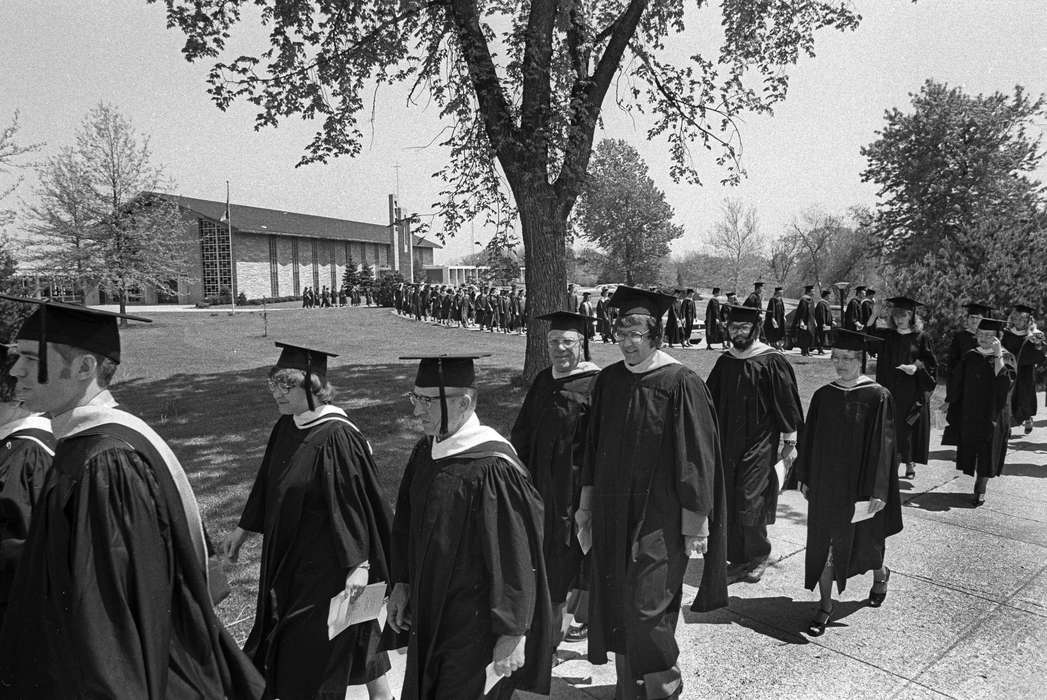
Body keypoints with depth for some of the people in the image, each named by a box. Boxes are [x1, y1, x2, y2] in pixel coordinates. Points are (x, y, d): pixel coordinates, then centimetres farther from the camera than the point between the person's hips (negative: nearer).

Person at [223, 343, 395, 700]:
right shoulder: (285, 429, 1)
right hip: (290, 556, 8)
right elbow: (268, 484, 13)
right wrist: (244, 529, 19)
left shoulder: (337, 437, -24)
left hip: (328, 562, -8)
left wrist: (359, 564, -23)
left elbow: (355, 502, -23)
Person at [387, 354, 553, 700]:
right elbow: (406, 522, 12)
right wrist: (401, 583, 11)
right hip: (428, 615, 8)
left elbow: (516, 560, -22)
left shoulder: (492, 470, -26)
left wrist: (512, 634, -17)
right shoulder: (425, 452, -1)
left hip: (475, 627, -7)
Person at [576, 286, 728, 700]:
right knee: (615, 606, 14)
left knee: (646, 609, 0)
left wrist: (695, 526, -11)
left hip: (659, 519, -5)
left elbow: (695, 458, -12)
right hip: (612, 516, 6)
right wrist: (586, 504, 12)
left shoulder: (680, 385, -13)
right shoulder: (608, 381, 4)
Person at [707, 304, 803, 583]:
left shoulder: (772, 361, -8)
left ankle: (759, 556, 19)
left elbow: (786, 401, -6)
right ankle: (739, 560, 22)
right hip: (727, 442, 5)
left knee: (749, 502, -4)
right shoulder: (725, 362, 7)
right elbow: (711, 400, 12)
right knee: (730, 502, 8)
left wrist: (790, 441, -7)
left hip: (760, 442, -5)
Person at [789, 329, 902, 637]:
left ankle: (880, 574, 50)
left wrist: (876, 492, -14)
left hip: (858, 484, -3)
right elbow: (809, 439, 6)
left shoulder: (878, 397, -12)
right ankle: (826, 605, 19)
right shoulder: (823, 396, -1)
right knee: (823, 544, 5)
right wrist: (804, 477, 7)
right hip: (825, 483, 3)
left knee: (861, 539, 16)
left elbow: (882, 446, -12)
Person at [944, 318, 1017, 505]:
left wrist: (998, 356, -26)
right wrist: (949, 402, 8)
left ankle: (981, 490, 15)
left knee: (988, 453, 4)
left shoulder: (1007, 358, -6)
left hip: (992, 414, -3)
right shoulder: (970, 356, 3)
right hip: (969, 411, 3)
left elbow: (1005, 381, -23)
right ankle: (978, 484, 25)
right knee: (970, 448, 8)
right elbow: (957, 381, 9)